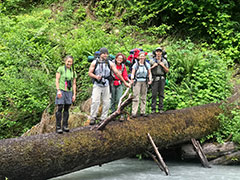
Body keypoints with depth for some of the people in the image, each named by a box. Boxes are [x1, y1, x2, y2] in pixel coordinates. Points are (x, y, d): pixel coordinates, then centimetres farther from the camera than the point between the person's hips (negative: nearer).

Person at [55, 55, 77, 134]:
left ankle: (65, 126, 12)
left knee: (66, 109, 6)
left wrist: (74, 94, 11)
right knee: (60, 108, -8)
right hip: (61, 90, -4)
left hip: (69, 91, 4)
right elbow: (57, 80, -3)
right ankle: (58, 127, -6)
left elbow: (74, 84, 16)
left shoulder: (73, 72, 14)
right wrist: (58, 90, -12)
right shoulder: (61, 69, 1)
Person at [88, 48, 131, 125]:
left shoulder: (110, 63, 4)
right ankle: (93, 118, 0)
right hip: (97, 85, -2)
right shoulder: (95, 62, 1)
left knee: (106, 103, 1)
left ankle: (103, 118, 12)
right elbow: (90, 73, 1)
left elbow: (117, 73, 6)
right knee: (95, 101, -11)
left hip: (106, 86, 2)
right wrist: (96, 76, -20)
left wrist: (125, 82, 7)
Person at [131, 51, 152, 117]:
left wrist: (150, 80, -6)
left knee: (143, 97, 7)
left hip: (144, 82, 3)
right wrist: (132, 79, -23)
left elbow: (149, 73, 11)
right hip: (137, 81, -3)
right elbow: (133, 73, -4)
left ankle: (143, 111, 13)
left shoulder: (147, 64, 9)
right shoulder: (136, 64, 0)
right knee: (136, 97, -8)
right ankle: (134, 112, -9)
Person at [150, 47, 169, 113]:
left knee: (161, 94, 1)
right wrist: (153, 66, -8)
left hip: (162, 79, 2)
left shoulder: (164, 61, 12)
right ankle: (153, 109, -3)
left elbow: (167, 71, 10)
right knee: (154, 94, -6)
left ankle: (161, 108, 4)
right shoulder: (152, 61, 8)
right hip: (154, 79, -2)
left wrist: (163, 66, -4)